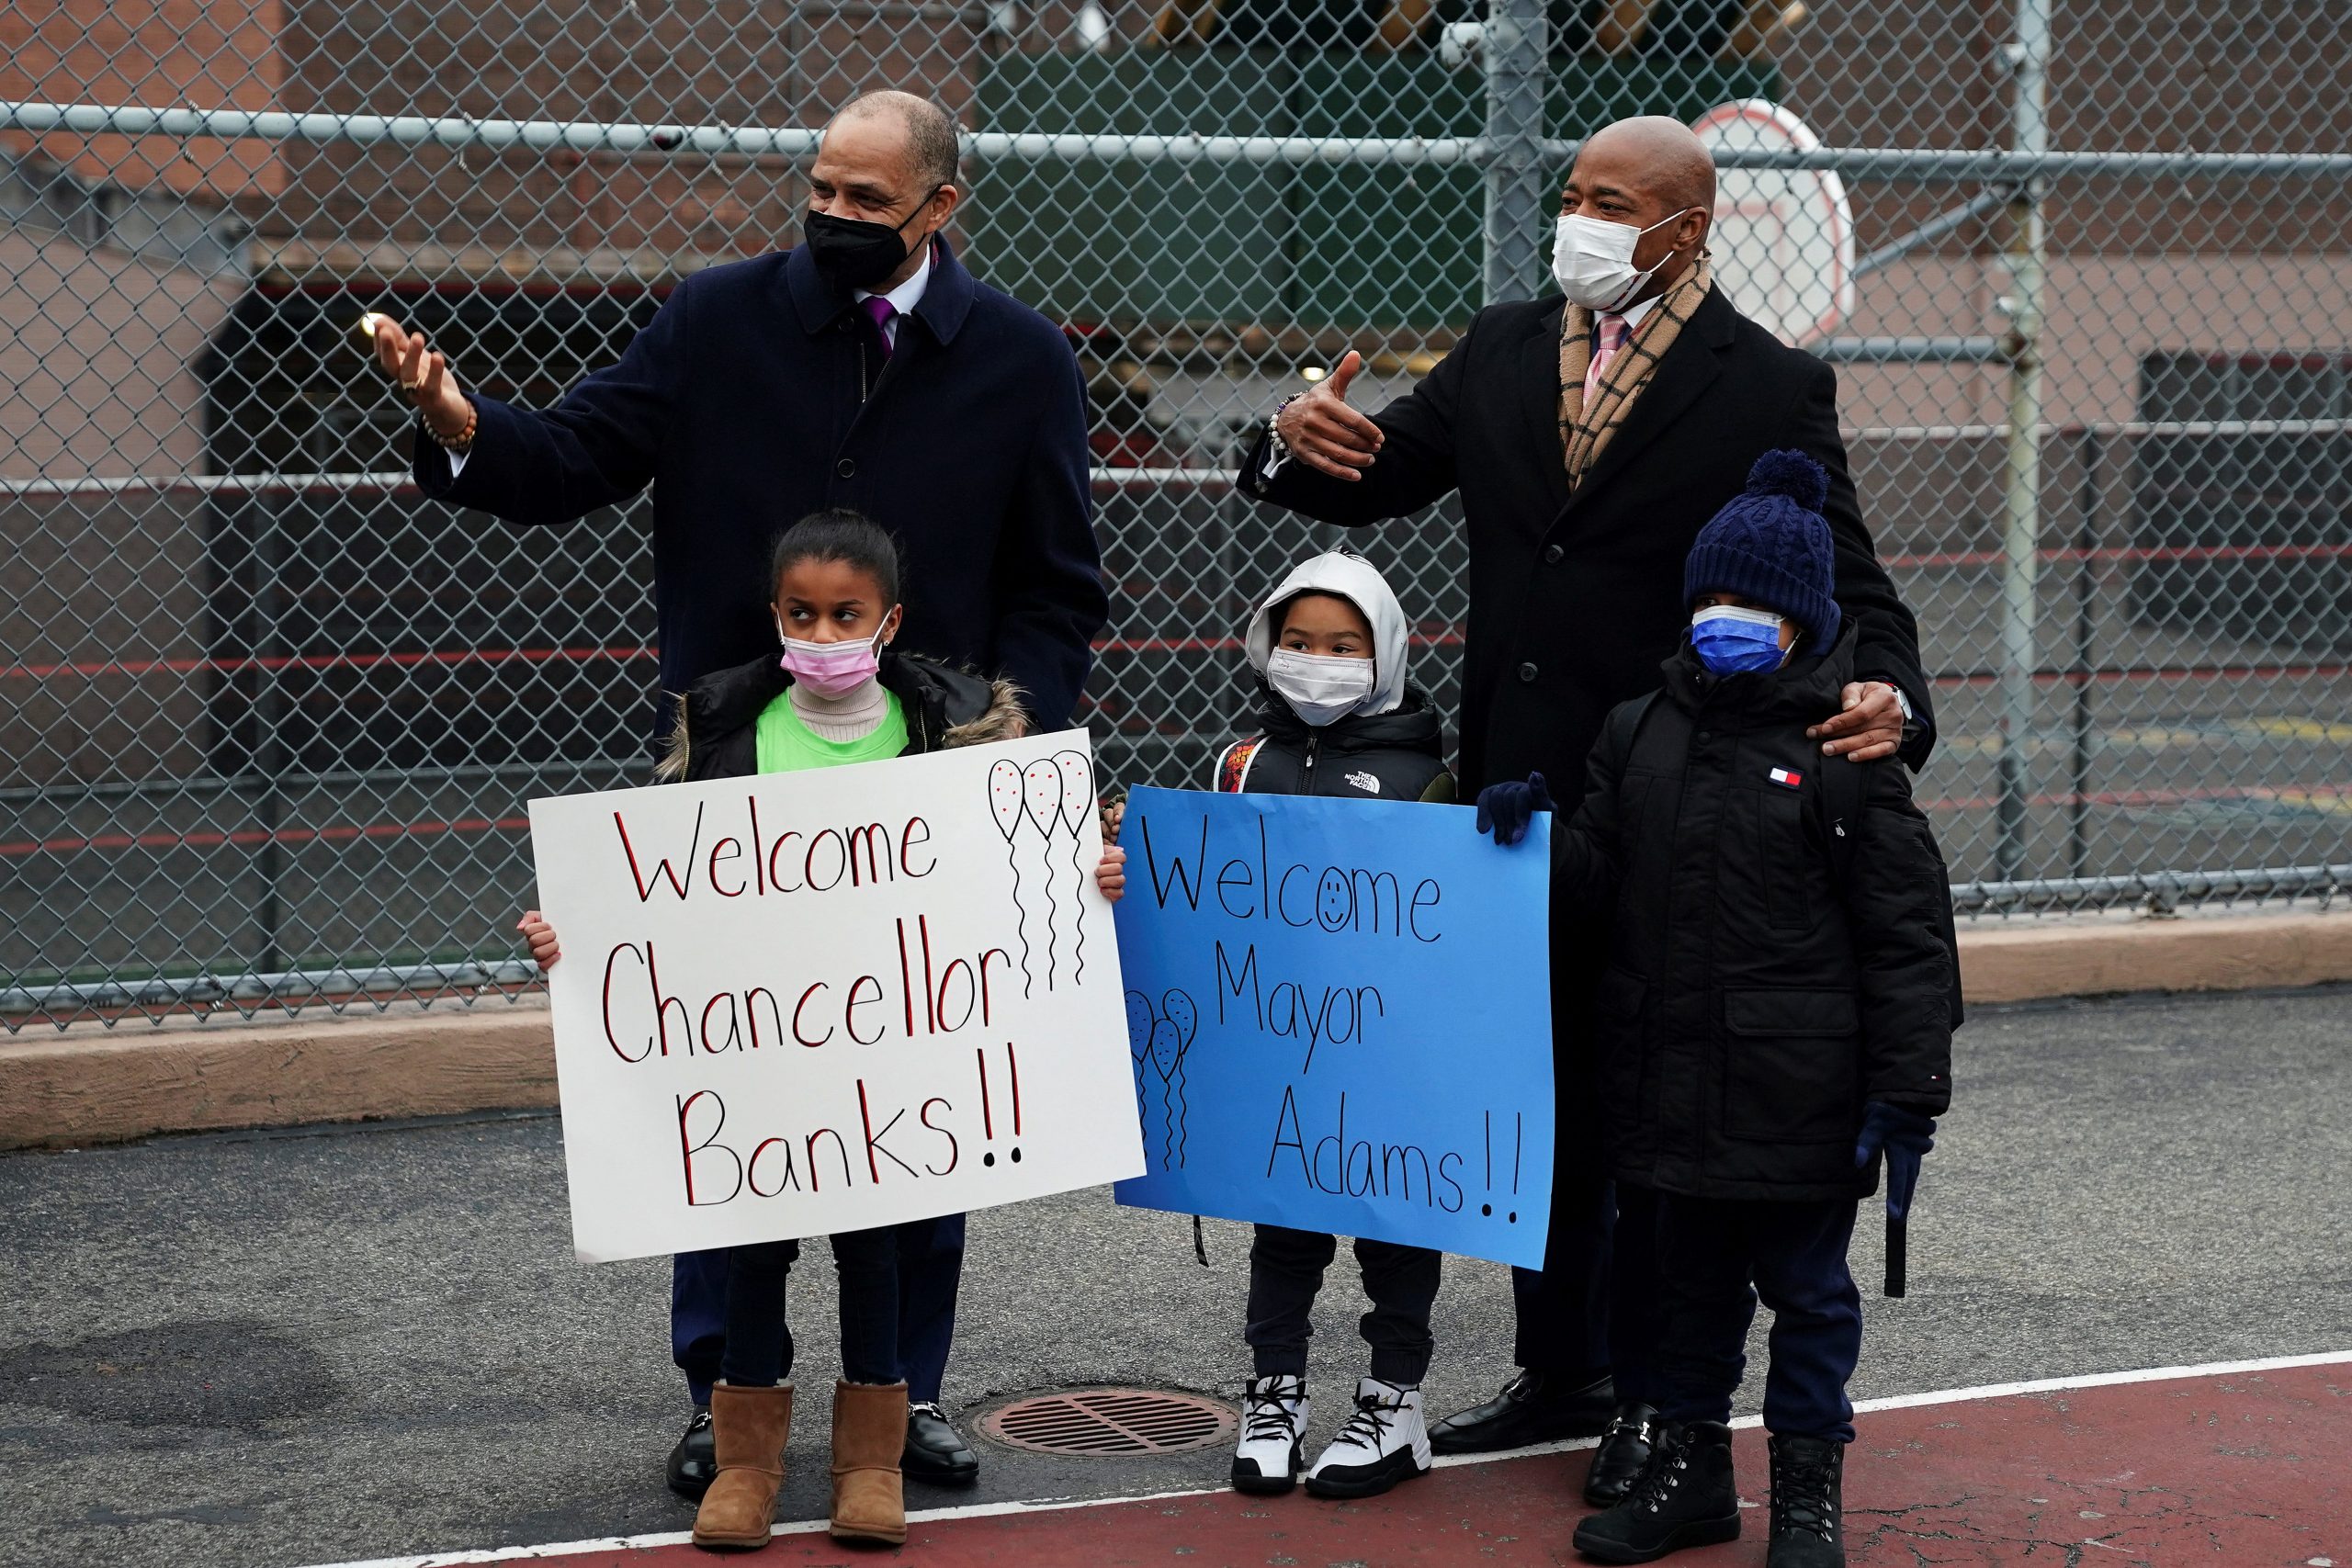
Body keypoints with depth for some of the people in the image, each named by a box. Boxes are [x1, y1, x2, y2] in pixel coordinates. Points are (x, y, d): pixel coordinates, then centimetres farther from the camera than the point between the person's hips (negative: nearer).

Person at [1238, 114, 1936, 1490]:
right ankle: (1560, 1369, 29)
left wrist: (1889, 699, -31)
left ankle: (1653, 1393, 19)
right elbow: (1381, 476, 12)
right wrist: (1301, 446, -12)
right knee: (1541, 1094, 15)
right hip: (1517, 796, 5)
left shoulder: (1772, 391, -7)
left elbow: (1848, 584, -10)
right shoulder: (1504, 351, 7)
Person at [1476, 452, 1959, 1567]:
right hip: (1665, 1078, 5)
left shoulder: (1846, 753, -9)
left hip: (1798, 1091, -5)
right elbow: (1601, 870, 12)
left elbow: (1907, 937, -9)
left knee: (1806, 1286, 8)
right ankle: (1689, 1465, 29)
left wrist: (1907, 1094, -12)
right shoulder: (1640, 732, 7)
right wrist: (1535, 834, -10)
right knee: (1689, 1282, 16)